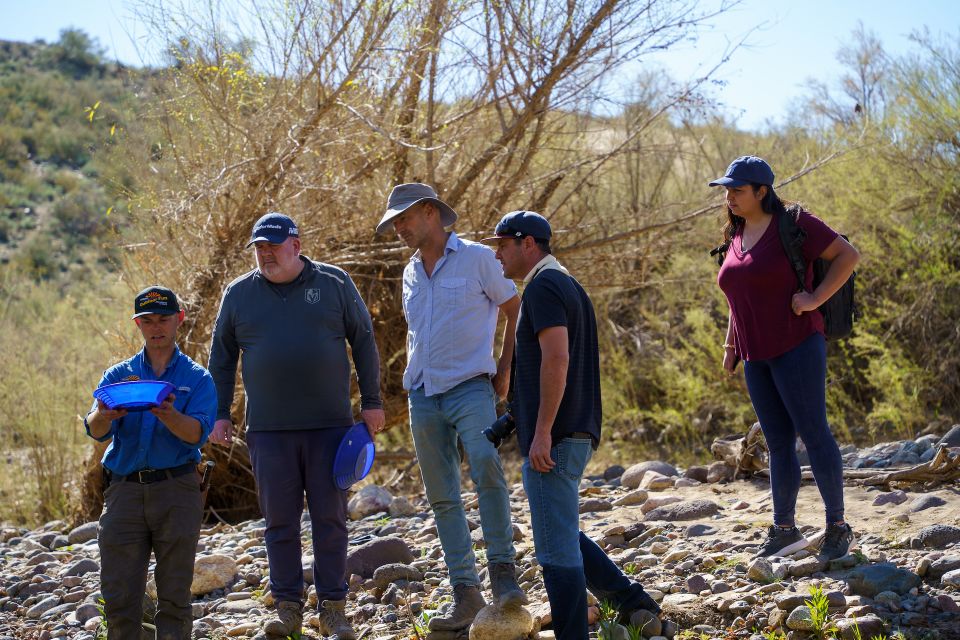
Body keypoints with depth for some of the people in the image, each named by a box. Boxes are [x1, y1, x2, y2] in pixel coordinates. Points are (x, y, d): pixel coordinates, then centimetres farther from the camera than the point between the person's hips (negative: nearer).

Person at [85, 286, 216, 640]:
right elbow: (95, 430, -3)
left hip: (176, 490, -1)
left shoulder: (197, 378, 7)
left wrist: (168, 415, -30)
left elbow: (196, 433, -9)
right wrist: (103, 417, -27)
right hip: (124, 489, 2)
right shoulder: (117, 375, 13)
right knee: (119, 596, -1)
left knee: (174, 596, 1)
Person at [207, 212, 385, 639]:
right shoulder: (239, 294, 7)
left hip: (329, 425, -1)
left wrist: (371, 402, 4)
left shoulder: (334, 283, 3)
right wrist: (219, 413, 8)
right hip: (269, 429, 1)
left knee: (330, 517, 2)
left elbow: (363, 342, 7)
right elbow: (221, 358, 13)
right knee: (279, 521, 4)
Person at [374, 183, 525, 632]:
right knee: (442, 497, 4)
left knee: (485, 467, -30)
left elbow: (517, 310, 1)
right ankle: (465, 592, 9)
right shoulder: (411, 273, 16)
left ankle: (502, 570, -22)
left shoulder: (477, 258, -3)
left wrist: (505, 370, -4)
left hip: (470, 388, -6)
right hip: (423, 396, 6)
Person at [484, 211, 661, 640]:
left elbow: (556, 359, -23)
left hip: (552, 440, -10)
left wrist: (542, 433, -23)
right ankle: (632, 602, 19)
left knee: (556, 546, -4)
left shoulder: (543, 287, -12)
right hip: (576, 435, 10)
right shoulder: (567, 285, 20)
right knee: (563, 537, 19)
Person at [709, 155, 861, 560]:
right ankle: (784, 530, 15)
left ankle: (838, 527, 2)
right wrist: (730, 347, 18)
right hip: (757, 356, 7)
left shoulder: (791, 224, -7)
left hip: (796, 347, -7)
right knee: (778, 443, 10)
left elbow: (848, 255, -11)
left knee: (813, 433, -6)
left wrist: (815, 299, -17)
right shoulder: (737, 235, 15)